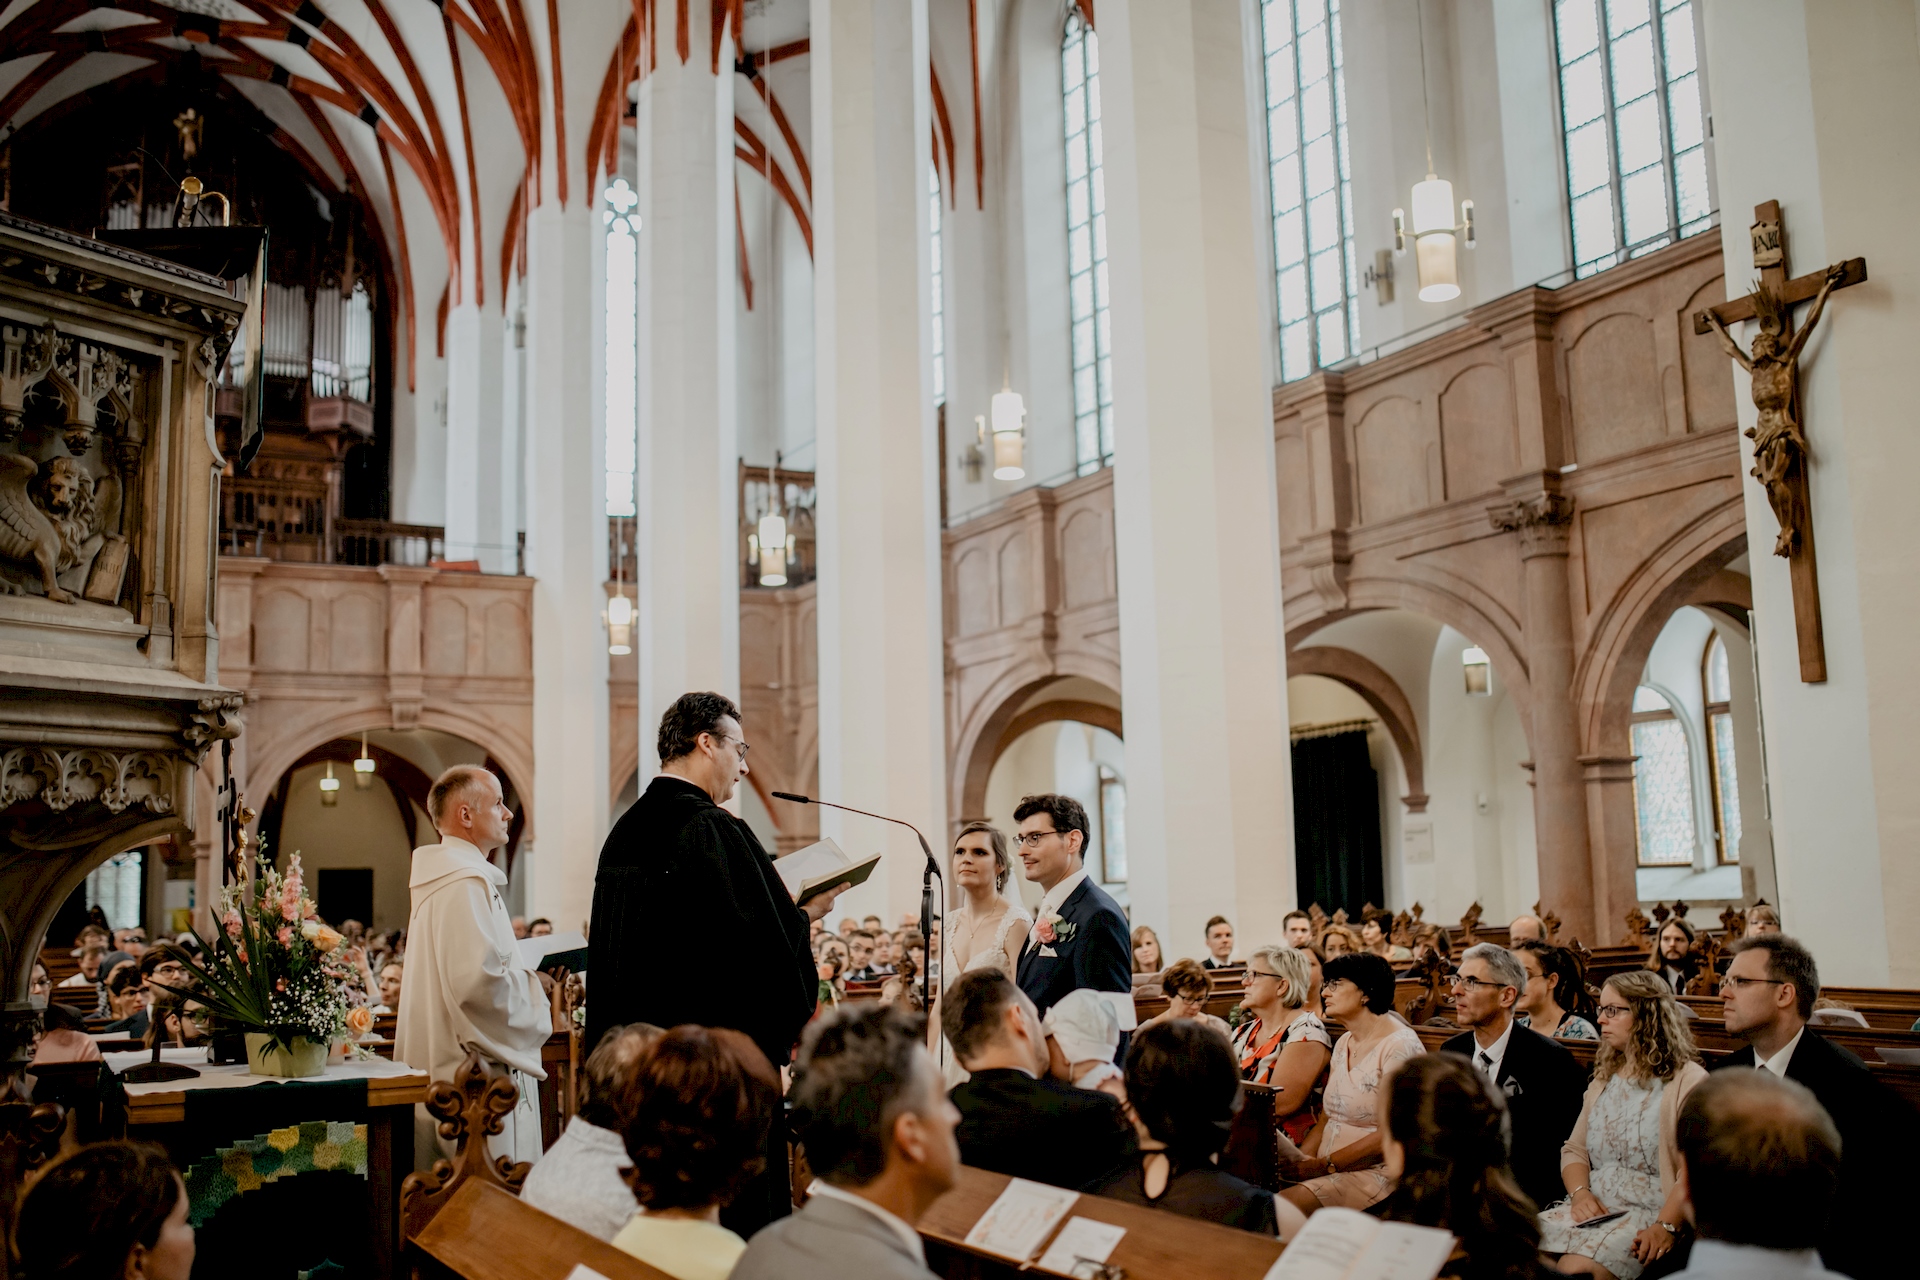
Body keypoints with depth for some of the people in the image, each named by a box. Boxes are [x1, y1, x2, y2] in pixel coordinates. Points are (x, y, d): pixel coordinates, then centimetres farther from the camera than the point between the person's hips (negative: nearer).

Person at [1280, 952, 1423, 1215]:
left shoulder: (1400, 1045, -11)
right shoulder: (1344, 1043, 16)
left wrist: (1324, 1164, -16)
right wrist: (1302, 1159, -3)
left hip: (1375, 1173, -8)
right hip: (1327, 1171, 8)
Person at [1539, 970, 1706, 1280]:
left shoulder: (1688, 1081, -2)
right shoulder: (1604, 1080, 21)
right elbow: (1574, 1150, 18)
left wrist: (1667, 1226, -24)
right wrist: (1580, 1193, -3)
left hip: (1652, 1212, -6)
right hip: (1594, 1208, 6)